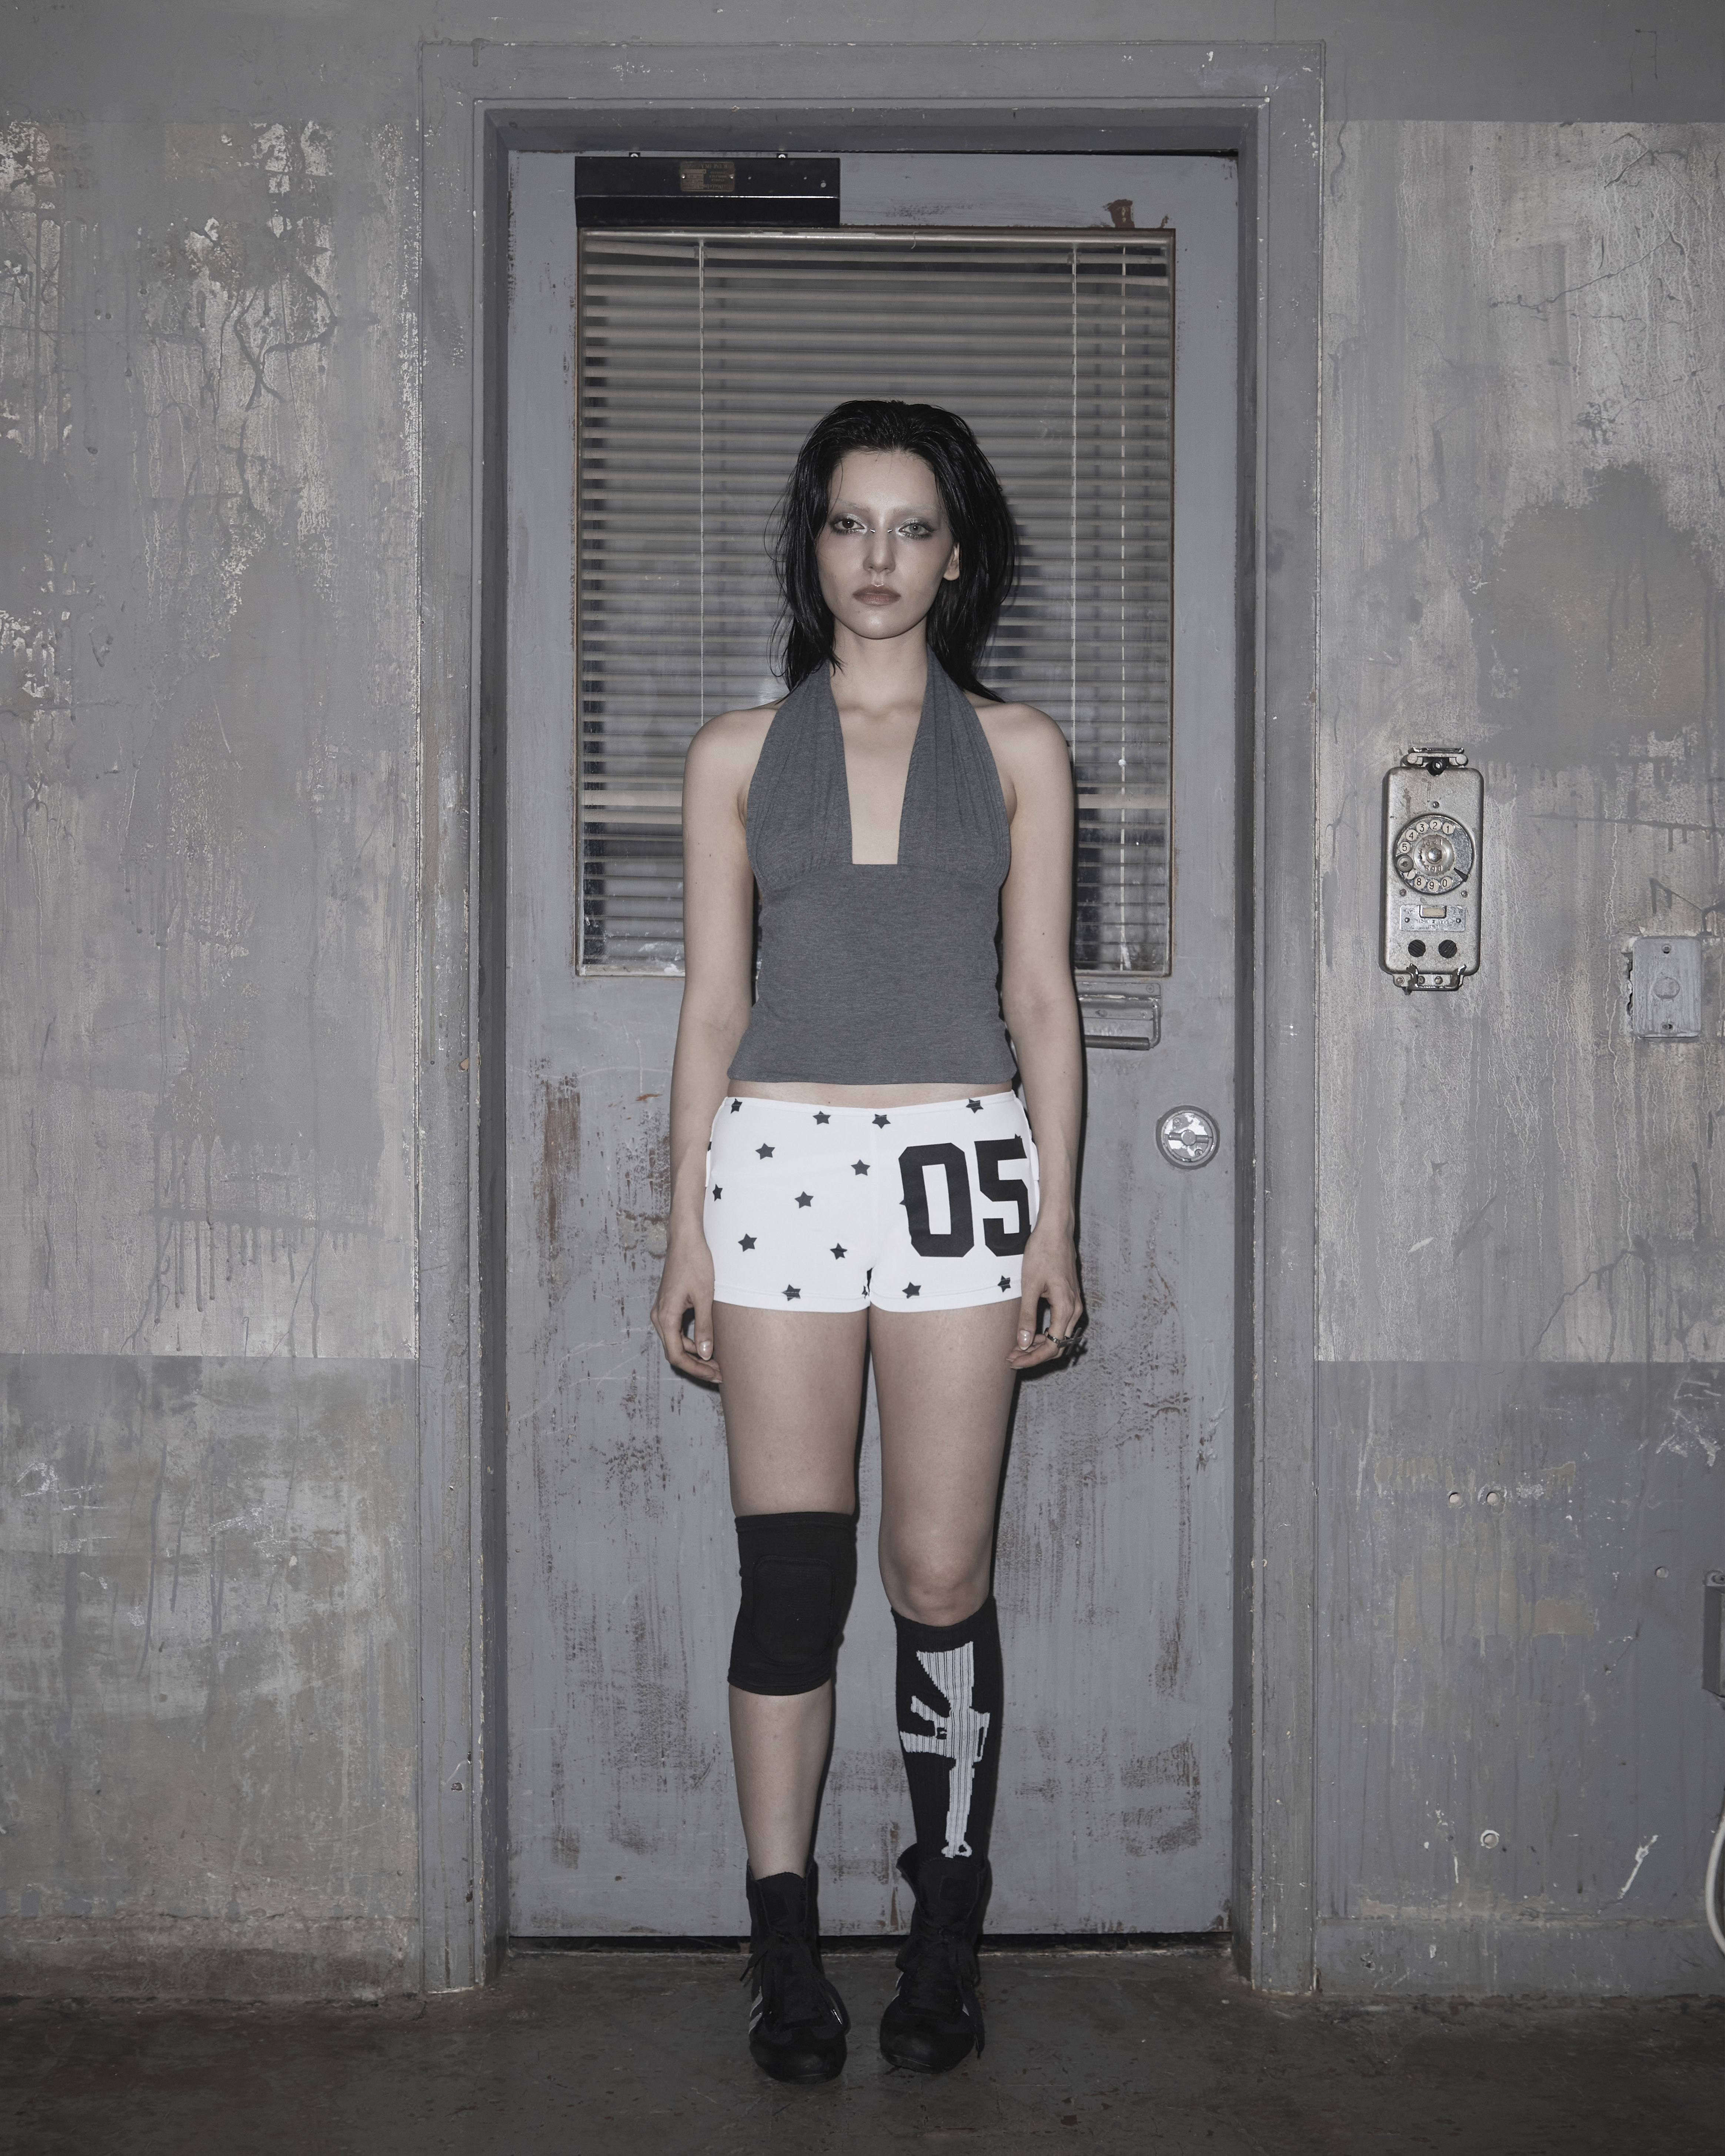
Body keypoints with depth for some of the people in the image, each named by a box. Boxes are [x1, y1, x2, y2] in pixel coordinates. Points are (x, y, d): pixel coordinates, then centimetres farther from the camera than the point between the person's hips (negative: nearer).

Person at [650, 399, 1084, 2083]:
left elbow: (1040, 998, 7)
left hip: (960, 1168, 0)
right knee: (792, 1575, 0)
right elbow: (711, 1008, 8)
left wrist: (1055, 1225, 1)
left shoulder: (1015, 751, 9)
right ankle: (785, 1956, 11)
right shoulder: (739, 755, 9)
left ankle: (945, 1938, 18)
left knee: (940, 1581, 1)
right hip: (781, 1162, 0)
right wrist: (688, 1235, 3)